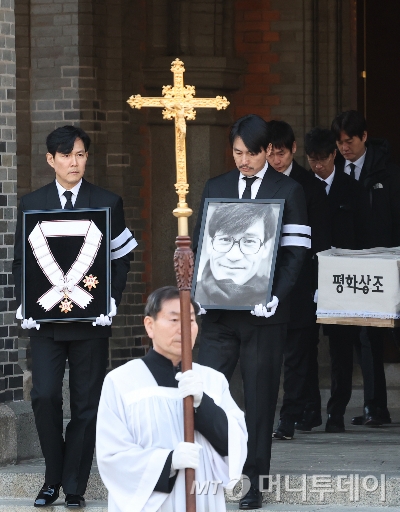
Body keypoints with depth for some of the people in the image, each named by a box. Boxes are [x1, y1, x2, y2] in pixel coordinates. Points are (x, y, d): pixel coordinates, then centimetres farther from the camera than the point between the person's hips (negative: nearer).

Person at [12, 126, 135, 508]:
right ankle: (53, 478, 8)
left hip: (91, 319, 0)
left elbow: (121, 260, 7)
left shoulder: (108, 204, 5)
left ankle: (74, 486, 8)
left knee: (86, 403, 1)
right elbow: (20, 261, 9)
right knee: (44, 396, -9)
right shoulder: (31, 204, 7)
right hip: (45, 319, 0)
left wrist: (111, 302, -6)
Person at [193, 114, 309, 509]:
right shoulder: (216, 188, 10)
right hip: (220, 309, 2)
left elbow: (294, 252, -3)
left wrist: (276, 296, -16)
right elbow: (200, 243, 12)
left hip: (263, 312, -2)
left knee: (260, 395, 3)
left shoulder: (288, 192, 1)